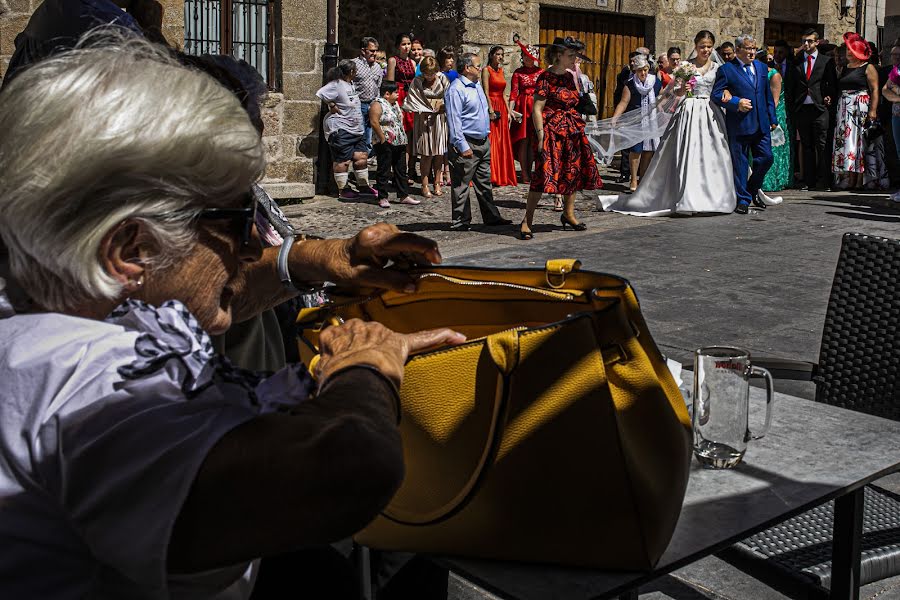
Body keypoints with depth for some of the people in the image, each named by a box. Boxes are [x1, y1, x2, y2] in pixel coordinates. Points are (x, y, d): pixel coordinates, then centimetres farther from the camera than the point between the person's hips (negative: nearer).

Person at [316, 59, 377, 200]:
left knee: (362, 156, 8)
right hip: (340, 130, -9)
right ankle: (342, 190, 4)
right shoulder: (336, 85, -15)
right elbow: (320, 94, -26)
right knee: (343, 160, -4)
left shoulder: (350, 84, 15)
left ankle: (363, 186, 18)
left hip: (356, 129, 9)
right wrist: (332, 105, -17)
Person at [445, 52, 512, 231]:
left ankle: (491, 216, 22)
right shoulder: (456, 90, -14)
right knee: (461, 185, -2)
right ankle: (460, 221, 3)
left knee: (484, 182, 15)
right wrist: (462, 146, -21)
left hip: (484, 142, 9)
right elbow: (454, 121, -18)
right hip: (467, 144, -9)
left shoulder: (477, 85, 14)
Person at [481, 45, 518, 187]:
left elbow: (503, 94, 16)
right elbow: (486, 92, -13)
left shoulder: (501, 71, 16)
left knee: (502, 142, 8)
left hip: (502, 108, 7)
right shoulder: (486, 70, -5)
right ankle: (491, 176, -5)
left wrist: (508, 111, 11)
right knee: (491, 142, -7)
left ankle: (502, 176, 14)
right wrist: (491, 110, -20)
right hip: (491, 107, -7)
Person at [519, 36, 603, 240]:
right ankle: (527, 221, -10)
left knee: (573, 172, 13)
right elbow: (537, 109, -15)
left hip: (572, 131, 8)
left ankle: (568, 214, 28)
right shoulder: (546, 77, -10)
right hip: (552, 130, -8)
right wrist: (541, 137, -18)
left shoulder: (568, 77, 12)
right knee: (544, 173, -13)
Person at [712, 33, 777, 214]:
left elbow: (768, 94, 19)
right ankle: (743, 199, 10)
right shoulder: (727, 69, -4)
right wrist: (736, 102, -20)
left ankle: (753, 188, 27)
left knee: (766, 158, 3)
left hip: (761, 124, 5)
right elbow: (716, 95, -8)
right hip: (739, 124, -5)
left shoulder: (762, 67, 14)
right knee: (740, 163, 1)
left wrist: (772, 118, 15)